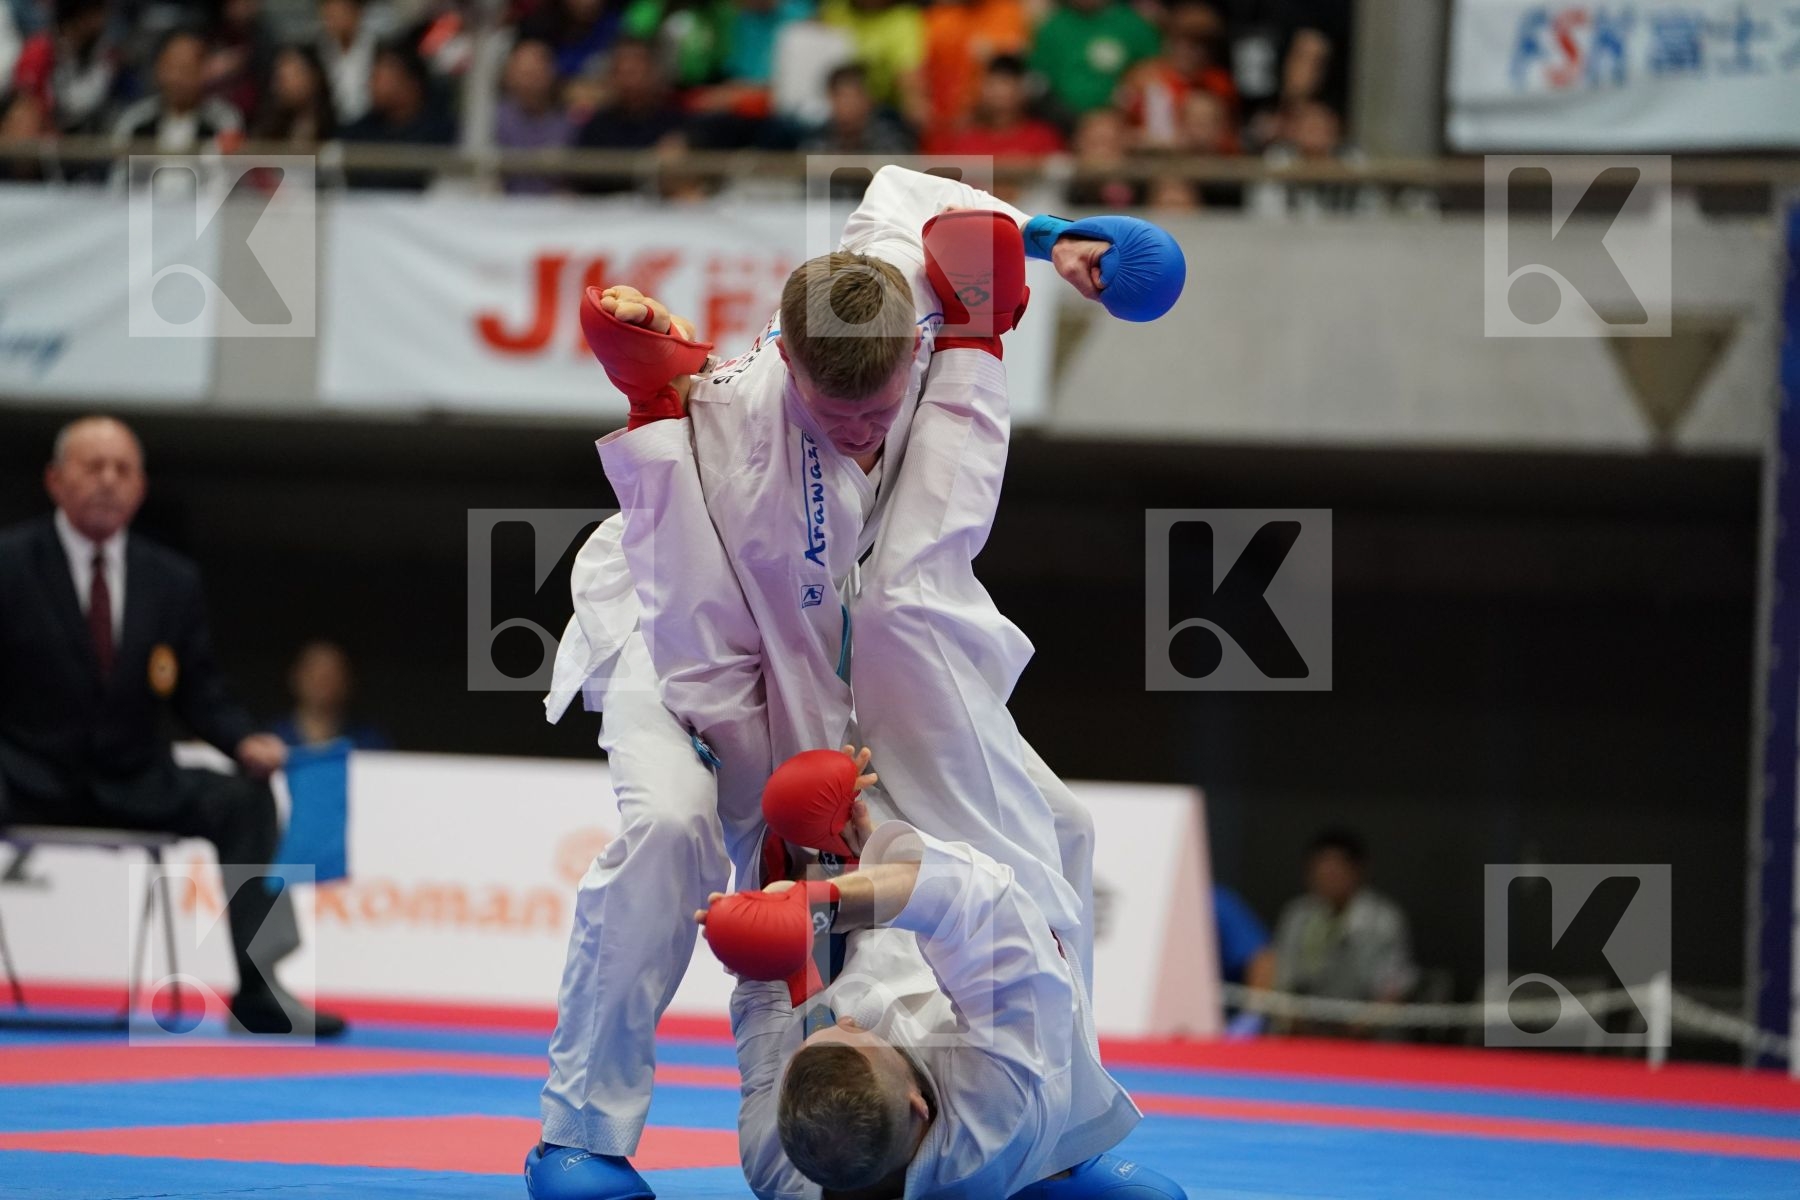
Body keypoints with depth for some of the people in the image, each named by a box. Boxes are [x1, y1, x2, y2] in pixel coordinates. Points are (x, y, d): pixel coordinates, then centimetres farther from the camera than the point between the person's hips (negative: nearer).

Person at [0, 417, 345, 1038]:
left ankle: (254, 986, -26)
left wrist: (244, 742, -10)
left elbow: (200, 692, 11)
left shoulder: (173, 581, 10)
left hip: (134, 787, 4)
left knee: (244, 797, -20)